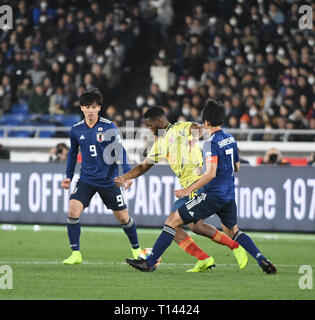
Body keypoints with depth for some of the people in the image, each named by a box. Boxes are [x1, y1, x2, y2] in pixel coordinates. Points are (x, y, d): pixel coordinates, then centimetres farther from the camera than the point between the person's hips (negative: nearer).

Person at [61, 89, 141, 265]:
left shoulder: (109, 127, -8)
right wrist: (69, 176, 16)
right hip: (86, 180, 2)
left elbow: (120, 151, -7)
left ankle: (137, 250, 30)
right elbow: (73, 153, 16)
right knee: (73, 211, -17)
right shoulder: (76, 130, 1)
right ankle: (76, 254, -8)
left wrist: (127, 174, -17)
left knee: (123, 217, 6)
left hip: (108, 181, -2)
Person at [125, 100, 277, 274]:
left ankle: (150, 262, -7)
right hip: (229, 196, 8)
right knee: (233, 232, 26)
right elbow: (236, 167, 22)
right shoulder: (230, 139, 10)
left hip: (213, 196, -8)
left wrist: (188, 190, -23)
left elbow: (211, 173, -24)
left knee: (173, 220, -5)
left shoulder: (212, 143, -15)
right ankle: (262, 260, 12)